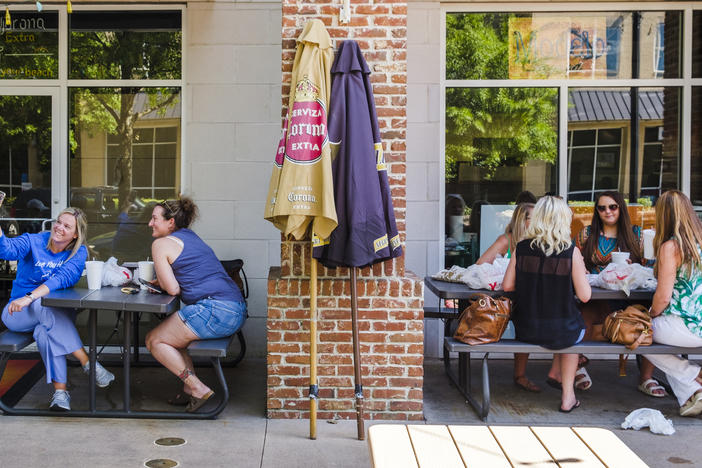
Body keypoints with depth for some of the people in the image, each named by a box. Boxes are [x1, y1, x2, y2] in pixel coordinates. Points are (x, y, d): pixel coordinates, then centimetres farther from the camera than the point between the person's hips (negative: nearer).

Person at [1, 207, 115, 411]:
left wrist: (30, 297, -34)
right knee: (44, 306, -34)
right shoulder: (33, 242, -3)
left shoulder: (78, 252, -3)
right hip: (19, 313, -1)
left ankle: (60, 391, -30)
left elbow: (64, 277, -21)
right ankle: (89, 363, -35)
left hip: (58, 312, 1)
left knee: (44, 332, -34)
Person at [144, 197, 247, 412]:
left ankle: (198, 389, -2)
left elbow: (172, 289, -6)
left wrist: (161, 281, 14)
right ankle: (190, 389, 15)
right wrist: (163, 281, 21)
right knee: (172, 334, 26)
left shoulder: (161, 244, 0)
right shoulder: (191, 236, 25)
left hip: (214, 310, -9)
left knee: (154, 340, 8)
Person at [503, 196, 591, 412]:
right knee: (573, 329, 34)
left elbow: (507, 286, -1)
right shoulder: (571, 252, -14)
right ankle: (567, 396, 38)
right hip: (561, 332, -3)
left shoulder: (521, 248, -7)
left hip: (525, 330, 3)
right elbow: (584, 295, -10)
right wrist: (580, 273, 8)